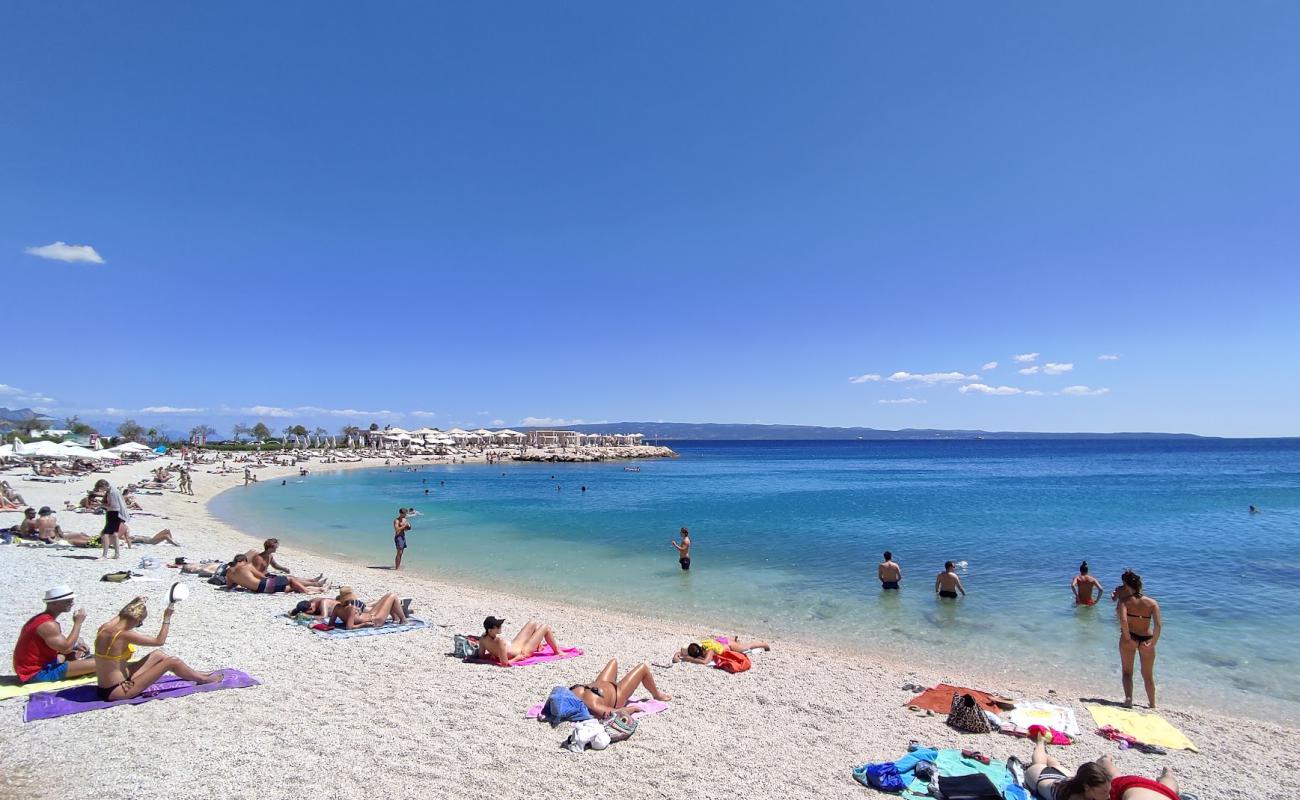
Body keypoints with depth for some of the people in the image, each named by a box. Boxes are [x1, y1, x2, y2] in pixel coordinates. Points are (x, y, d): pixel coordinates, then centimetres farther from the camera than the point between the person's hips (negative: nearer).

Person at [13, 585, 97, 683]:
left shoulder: (40, 618, 10)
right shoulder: (48, 624, -21)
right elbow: (66, 648, -25)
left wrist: (74, 646, 4)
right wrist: (78, 623, -18)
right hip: (38, 673, -10)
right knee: (95, 664, -24)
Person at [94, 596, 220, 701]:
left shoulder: (103, 628, -3)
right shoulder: (124, 635, -26)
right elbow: (160, 641, -16)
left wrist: (134, 604, 31)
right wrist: (167, 618, -9)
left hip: (105, 688, 9)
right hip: (117, 691, -9)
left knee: (157, 655, 18)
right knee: (172, 661, -7)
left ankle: (196, 674, 32)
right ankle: (203, 679, 17)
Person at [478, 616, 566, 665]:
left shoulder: (483, 638, -20)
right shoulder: (499, 642, -43)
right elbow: (505, 663, -38)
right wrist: (517, 658, -22)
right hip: (522, 652, -8)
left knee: (532, 623, 21)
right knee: (546, 627, 3)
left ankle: (539, 645, 47)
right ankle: (557, 651, 27)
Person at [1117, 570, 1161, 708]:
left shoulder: (1125, 601, -10)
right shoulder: (1152, 602, -6)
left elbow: (1123, 621, -26)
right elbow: (1158, 625, -15)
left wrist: (1128, 638, -14)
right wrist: (1153, 643, -7)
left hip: (1129, 638, -2)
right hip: (1146, 640, 2)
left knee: (1127, 672, 13)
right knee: (1148, 675, 21)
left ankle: (1128, 697, -5)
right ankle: (1152, 704, 32)